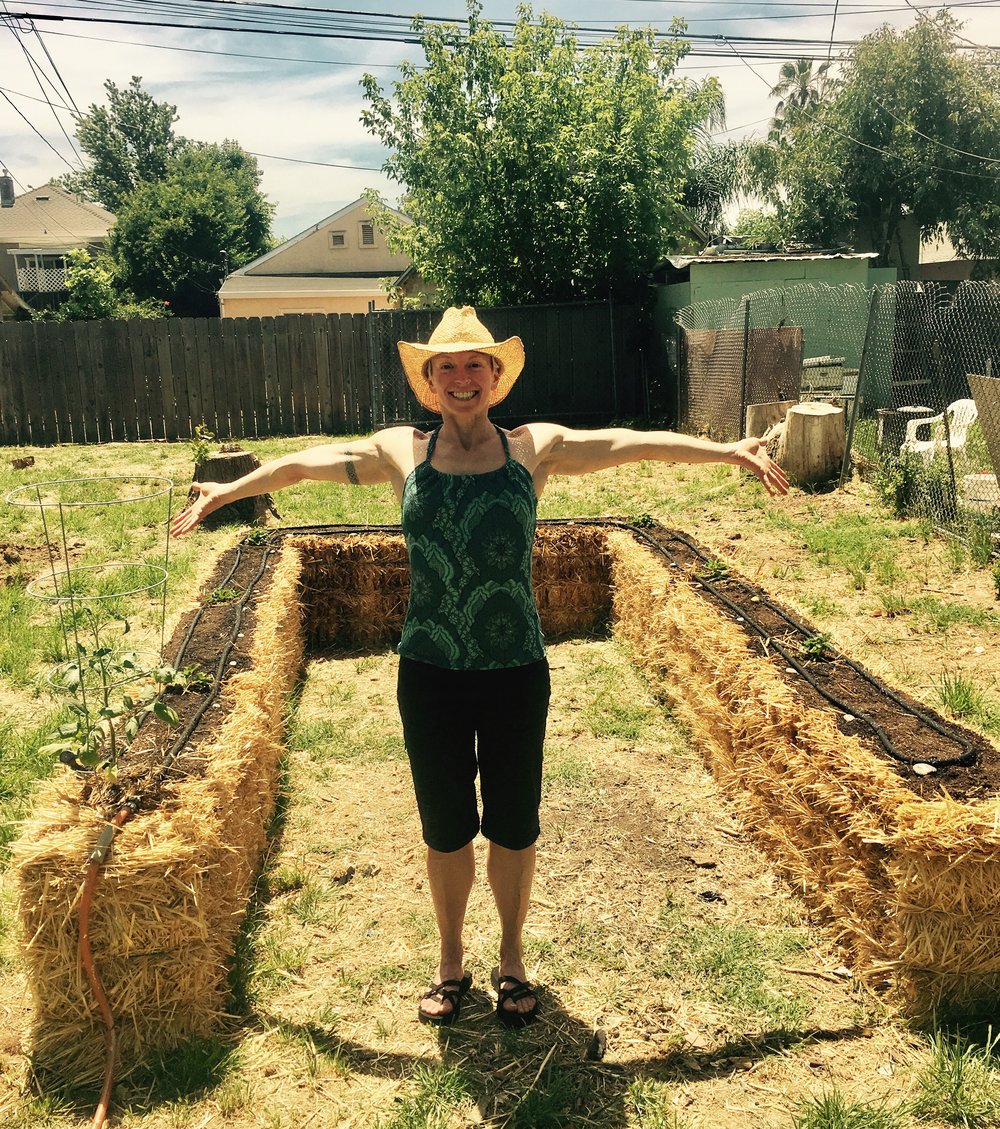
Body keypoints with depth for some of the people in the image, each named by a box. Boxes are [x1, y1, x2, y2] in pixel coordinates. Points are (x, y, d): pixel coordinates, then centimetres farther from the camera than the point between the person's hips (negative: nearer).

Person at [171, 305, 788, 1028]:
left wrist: (730, 452, 2)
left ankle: (512, 960, 38)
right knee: (445, 829, 15)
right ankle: (451, 963, 38)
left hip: (516, 671, 0)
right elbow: (306, 462, 12)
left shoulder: (535, 449, -1)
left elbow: (635, 443, 2)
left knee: (514, 826, 14)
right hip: (429, 673, 1)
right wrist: (228, 490, 20)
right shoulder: (401, 452, 1)